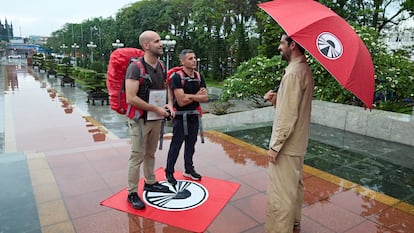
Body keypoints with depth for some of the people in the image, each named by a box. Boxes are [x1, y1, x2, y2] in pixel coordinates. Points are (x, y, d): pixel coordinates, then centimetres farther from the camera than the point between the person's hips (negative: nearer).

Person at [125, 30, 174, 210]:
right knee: (137, 156, 2)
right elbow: (131, 98, -24)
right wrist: (156, 109, -20)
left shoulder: (161, 66, 6)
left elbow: (165, 88, 21)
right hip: (140, 119, -7)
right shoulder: (135, 67, -18)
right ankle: (132, 193, 16)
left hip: (156, 118, 7)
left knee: (150, 153, 20)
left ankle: (150, 182, 37)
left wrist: (169, 104, 1)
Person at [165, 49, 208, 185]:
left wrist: (189, 95, -17)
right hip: (181, 117, -6)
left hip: (194, 116, 6)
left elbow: (205, 98, -3)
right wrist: (197, 95, -8)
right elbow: (181, 101, -21)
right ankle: (169, 173, 18)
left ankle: (189, 170, 32)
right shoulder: (177, 77, -14)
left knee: (191, 144, 16)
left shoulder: (198, 76, 6)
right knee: (176, 146, 3)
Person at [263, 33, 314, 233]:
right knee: (294, 187, 22)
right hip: (297, 143, 10)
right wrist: (276, 99, 1)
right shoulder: (304, 69, 10)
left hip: (286, 145, -10)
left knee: (280, 193, 1)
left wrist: (275, 146, -18)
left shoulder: (293, 73, -20)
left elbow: (288, 116, -23)